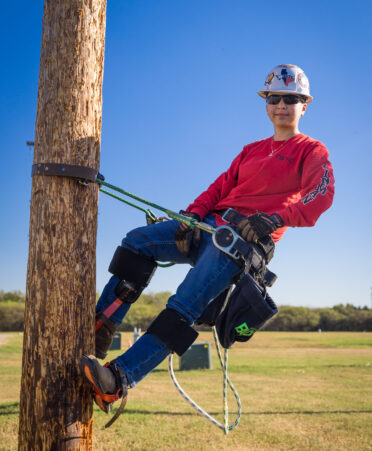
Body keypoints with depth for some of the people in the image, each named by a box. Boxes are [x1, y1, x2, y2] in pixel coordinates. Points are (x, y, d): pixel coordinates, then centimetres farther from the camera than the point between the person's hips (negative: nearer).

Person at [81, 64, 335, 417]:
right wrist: (191, 216, -3)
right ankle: (99, 330, -19)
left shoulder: (312, 151, 10)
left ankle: (120, 378, -34)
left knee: (185, 305, -26)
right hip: (210, 225, 7)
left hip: (245, 237, -7)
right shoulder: (251, 150, 28)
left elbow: (322, 195, -10)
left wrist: (273, 218, -28)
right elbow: (220, 187, 18)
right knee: (139, 240, -15)